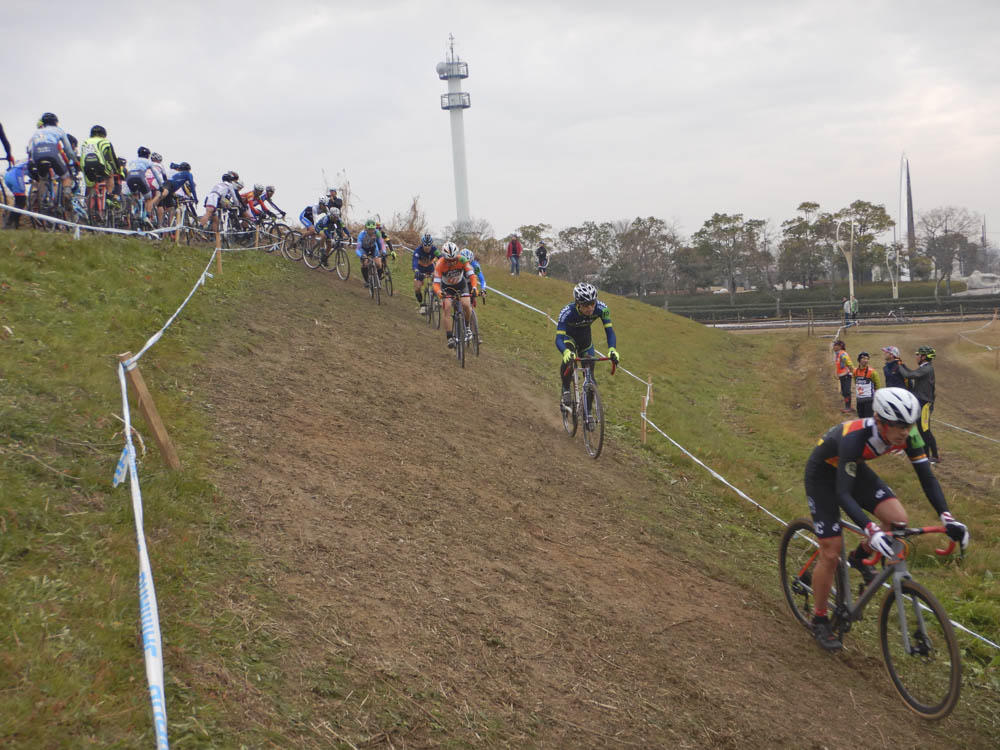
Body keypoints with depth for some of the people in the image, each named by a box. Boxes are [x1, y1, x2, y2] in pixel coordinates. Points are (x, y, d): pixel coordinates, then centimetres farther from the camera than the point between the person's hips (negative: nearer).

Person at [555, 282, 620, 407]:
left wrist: (612, 350, -50)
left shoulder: (601, 309, -33)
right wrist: (566, 352, -65)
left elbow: (609, 331, -30)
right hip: (569, 335, -3)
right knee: (568, 357, -33)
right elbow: (558, 339, -44)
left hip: (585, 337, 3)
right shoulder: (567, 312, -40)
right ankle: (566, 390, -14)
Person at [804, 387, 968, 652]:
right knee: (831, 554, -6)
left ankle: (859, 558, 13)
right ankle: (820, 621, 14)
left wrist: (947, 518, -29)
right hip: (823, 474, -5)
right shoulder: (855, 437, -40)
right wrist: (871, 530, -55)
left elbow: (927, 478, -16)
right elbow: (843, 494, -42)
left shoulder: (907, 435, -23)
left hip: (855, 468, 6)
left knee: (898, 519, -17)